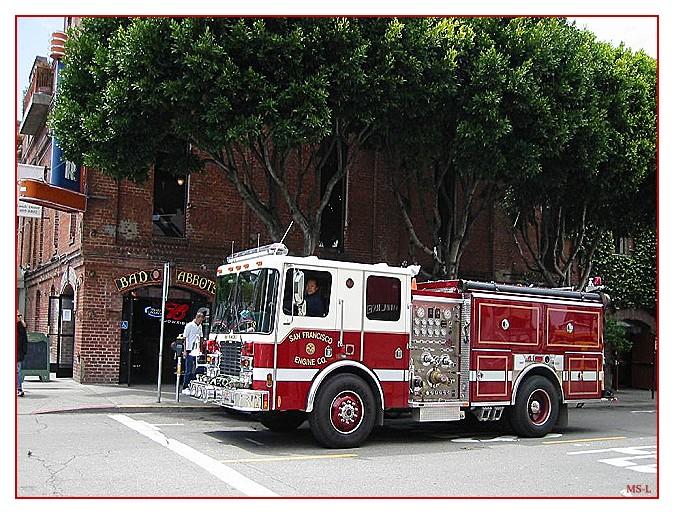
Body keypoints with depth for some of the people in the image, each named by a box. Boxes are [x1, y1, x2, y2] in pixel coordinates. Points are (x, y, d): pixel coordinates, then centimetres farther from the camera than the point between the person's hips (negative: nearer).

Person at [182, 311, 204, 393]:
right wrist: (185, 350, -11)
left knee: (195, 371, 5)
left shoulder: (199, 326, 13)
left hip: (197, 352, 6)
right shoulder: (189, 325, -6)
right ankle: (185, 388, 0)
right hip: (190, 351, -6)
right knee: (189, 370, -5)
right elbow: (185, 338, -6)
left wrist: (200, 349, 15)